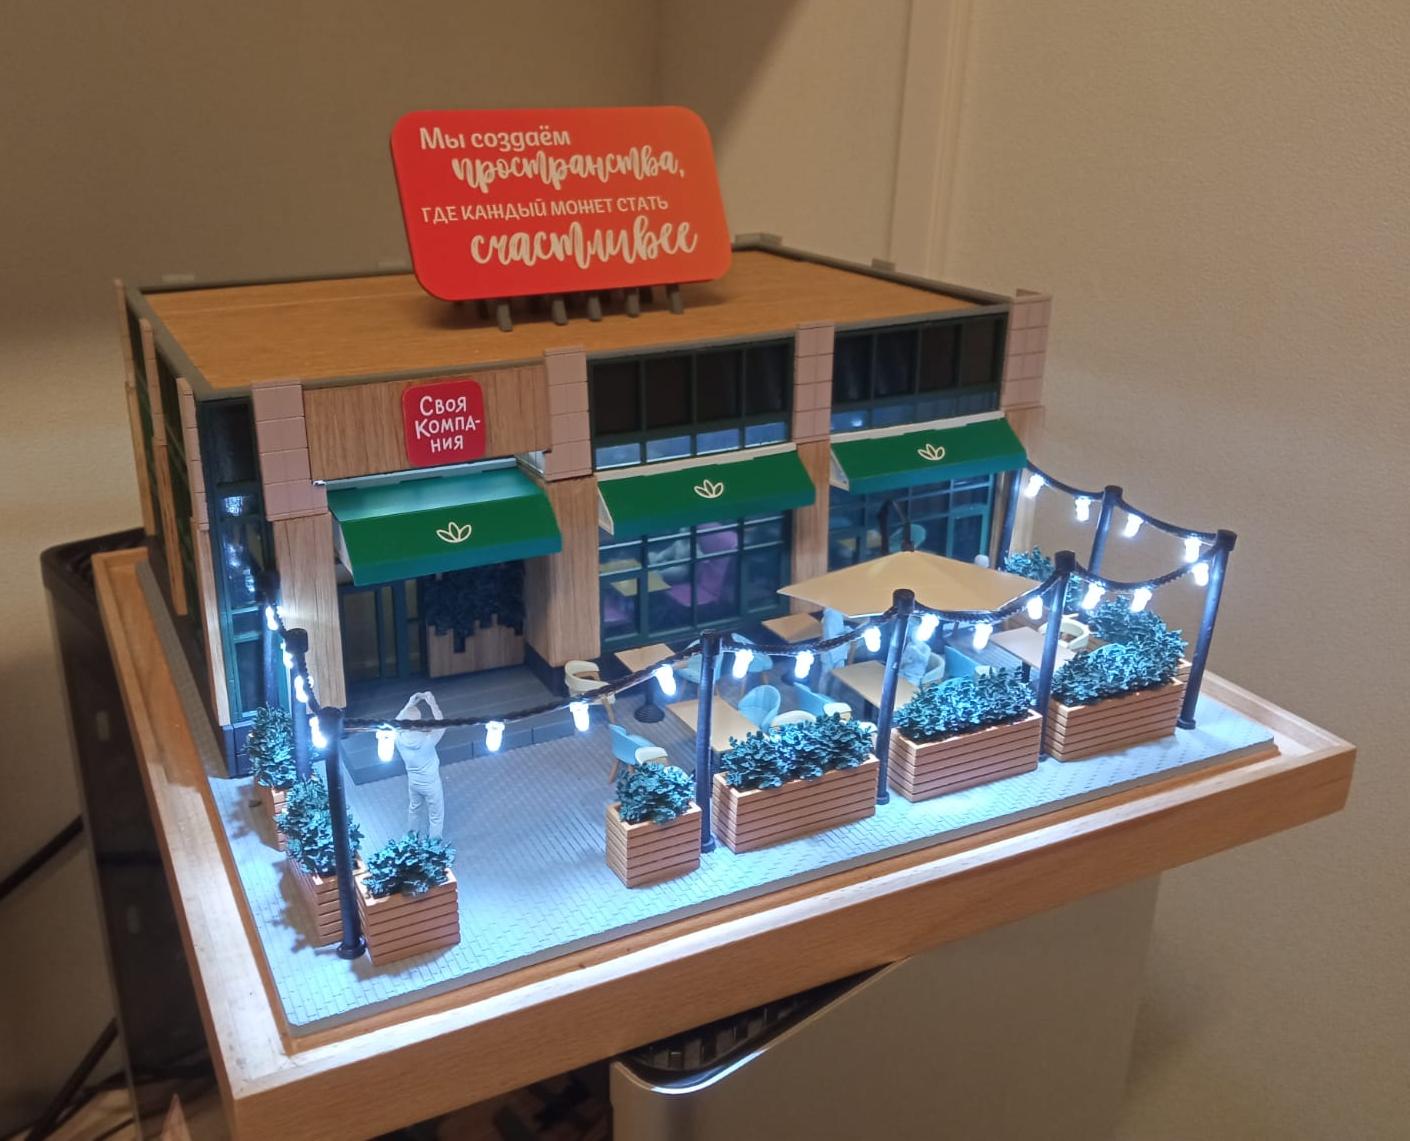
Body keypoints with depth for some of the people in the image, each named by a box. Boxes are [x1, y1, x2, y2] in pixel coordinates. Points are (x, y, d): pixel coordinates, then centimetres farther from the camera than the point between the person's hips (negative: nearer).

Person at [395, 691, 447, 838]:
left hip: (413, 782, 5)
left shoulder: (399, 738, -24)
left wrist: (409, 704, -5)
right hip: (430, 784, -5)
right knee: (436, 817, 18)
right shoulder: (426, 741, -37)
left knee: (414, 808, 32)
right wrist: (432, 704, -20)